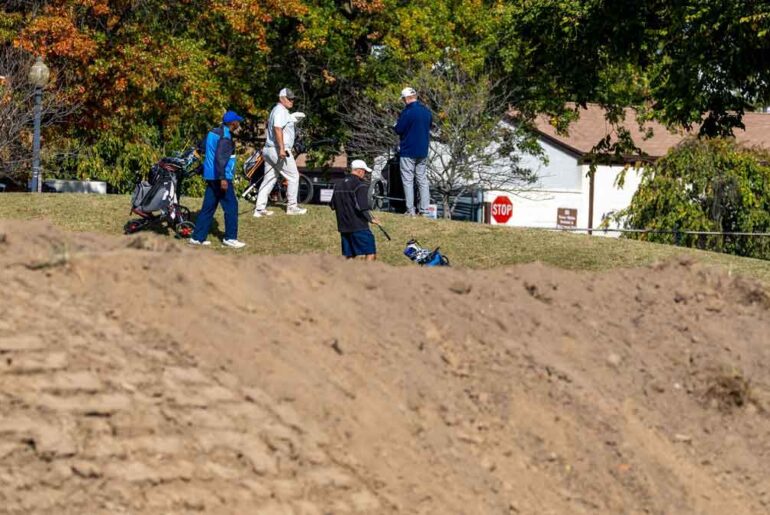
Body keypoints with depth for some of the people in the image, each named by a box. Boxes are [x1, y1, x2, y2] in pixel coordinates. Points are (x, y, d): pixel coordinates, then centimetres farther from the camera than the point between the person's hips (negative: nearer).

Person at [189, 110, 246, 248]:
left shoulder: (213, 132, 11)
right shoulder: (225, 137, -17)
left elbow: (202, 145, 24)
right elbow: (220, 158, -26)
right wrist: (223, 178, -28)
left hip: (210, 176, 9)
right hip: (221, 177, -9)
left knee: (208, 207, 12)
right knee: (231, 206, -2)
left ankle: (198, 237, 13)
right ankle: (230, 238, 0)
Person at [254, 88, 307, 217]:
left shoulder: (275, 110, 20)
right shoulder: (281, 111, -13)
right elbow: (277, 129, -24)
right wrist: (282, 149, -30)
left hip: (269, 149, 10)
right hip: (278, 149, -10)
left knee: (269, 179, 8)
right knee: (293, 176, 0)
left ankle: (259, 209, 4)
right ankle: (291, 206, 5)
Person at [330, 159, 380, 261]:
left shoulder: (338, 185, 12)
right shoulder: (360, 186, -12)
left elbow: (332, 205, 17)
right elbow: (362, 207, -19)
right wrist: (371, 219, -5)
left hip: (343, 227, 8)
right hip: (359, 227, -8)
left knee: (350, 257, 11)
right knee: (370, 255, -3)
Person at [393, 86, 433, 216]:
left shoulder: (407, 112, -16)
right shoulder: (427, 111, 5)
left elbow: (399, 130, -14)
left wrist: (395, 126, 7)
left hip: (408, 152, -6)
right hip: (423, 152, 6)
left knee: (408, 181, -1)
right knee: (423, 180, 11)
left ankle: (410, 210, -6)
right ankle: (425, 209, 9)